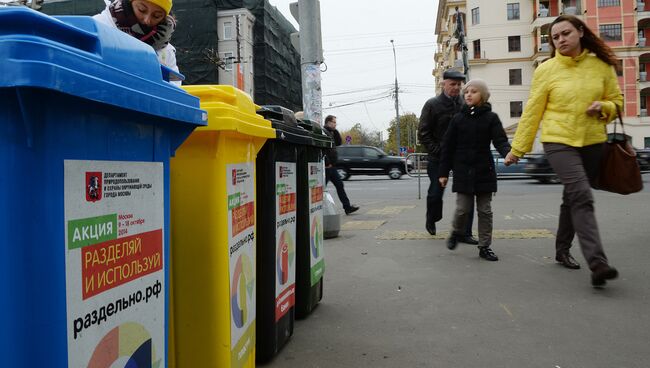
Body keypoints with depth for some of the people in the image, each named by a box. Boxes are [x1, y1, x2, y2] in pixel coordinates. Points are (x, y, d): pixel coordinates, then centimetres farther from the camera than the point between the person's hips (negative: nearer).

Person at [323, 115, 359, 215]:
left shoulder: (331, 133, 18)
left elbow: (339, 142, 19)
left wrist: (336, 131, 8)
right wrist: (327, 163, -21)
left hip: (331, 166, 10)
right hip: (327, 166, -10)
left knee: (339, 185, 8)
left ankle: (347, 207, 10)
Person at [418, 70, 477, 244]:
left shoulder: (465, 105, 6)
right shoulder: (432, 104, -3)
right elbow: (423, 133, -4)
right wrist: (436, 151, -13)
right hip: (439, 158, -2)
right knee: (436, 192, 5)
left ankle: (464, 233, 6)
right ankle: (431, 220, 35)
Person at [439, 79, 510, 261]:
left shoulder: (491, 118, 1)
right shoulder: (458, 119, 2)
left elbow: (500, 141, -9)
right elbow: (447, 147, 3)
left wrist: (508, 153, -32)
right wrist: (444, 173, 1)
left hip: (484, 171, 0)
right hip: (463, 171, 0)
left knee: (485, 210, 5)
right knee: (463, 208, -1)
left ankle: (485, 247, 15)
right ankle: (456, 233, 28)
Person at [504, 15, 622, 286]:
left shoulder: (602, 65, 3)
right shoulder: (546, 70, -4)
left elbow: (616, 101, 14)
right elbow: (532, 112, -1)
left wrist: (603, 107, -10)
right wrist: (518, 148, -2)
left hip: (593, 142, 4)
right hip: (559, 141, -3)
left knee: (573, 198, 13)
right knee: (581, 196, -19)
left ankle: (562, 250, 31)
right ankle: (597, 262, -23)